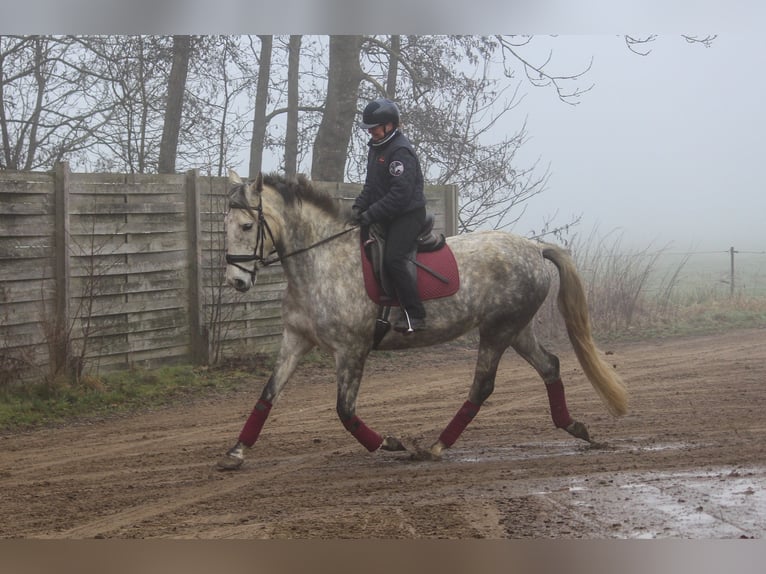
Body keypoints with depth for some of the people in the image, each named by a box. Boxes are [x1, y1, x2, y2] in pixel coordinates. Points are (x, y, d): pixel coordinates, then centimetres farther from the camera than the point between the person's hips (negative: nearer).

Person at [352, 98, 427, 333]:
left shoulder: (401, 150, -18)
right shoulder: (376, 147, 14)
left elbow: (400, 193, -24)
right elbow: (371, 185, 20)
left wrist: (370, 214, -23)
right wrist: (359, 206, 2)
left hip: (408, 214, -10)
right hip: (386, 216, 10)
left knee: (393, 258, -25)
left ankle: (415, 315, -22)